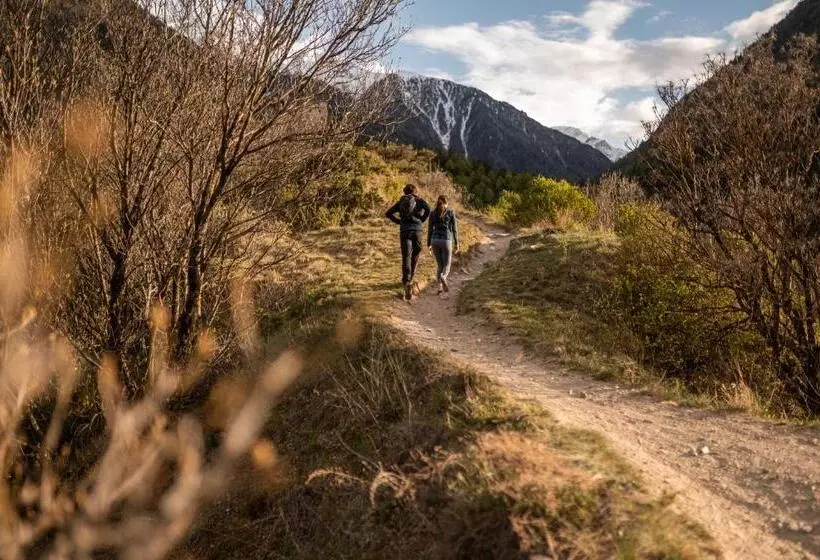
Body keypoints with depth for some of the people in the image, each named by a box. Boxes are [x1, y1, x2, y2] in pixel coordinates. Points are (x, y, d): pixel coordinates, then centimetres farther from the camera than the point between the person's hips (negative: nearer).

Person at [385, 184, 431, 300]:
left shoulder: (400, 202, 18)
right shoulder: (419, 200, 10)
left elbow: (388, 214, 10)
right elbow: (428, 208, -11)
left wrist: (400, 222, 14)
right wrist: (422, 221, 1)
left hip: (404, 231, 1)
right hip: (417, 230, -1)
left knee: (406, 257, -6)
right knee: (415, 256, 19)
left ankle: (407, 283, -24)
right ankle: (409, 279, 21)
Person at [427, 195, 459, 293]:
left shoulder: (433, 213, 6)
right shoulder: (451, 212, 1)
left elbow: (430, 230, 5)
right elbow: (454, 229, 0)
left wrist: (429, 245, 8)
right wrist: (456, 243, 7)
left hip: (435, 241, 3)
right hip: (446, 241, -3)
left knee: (440, 266, 17)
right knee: (446, 266, 2)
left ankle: (440, 287, 4)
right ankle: (442, 278, -33)